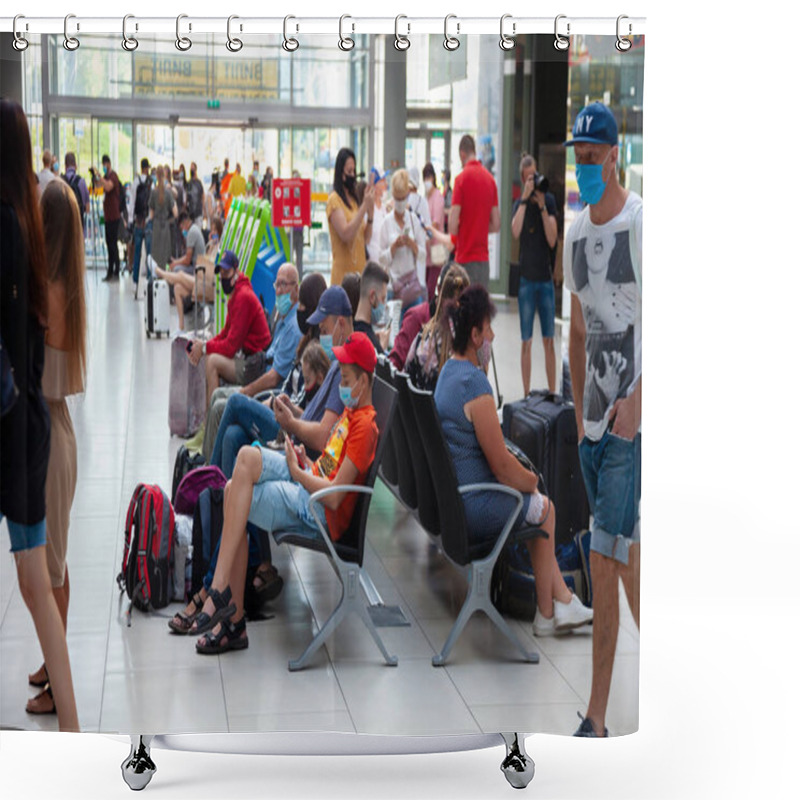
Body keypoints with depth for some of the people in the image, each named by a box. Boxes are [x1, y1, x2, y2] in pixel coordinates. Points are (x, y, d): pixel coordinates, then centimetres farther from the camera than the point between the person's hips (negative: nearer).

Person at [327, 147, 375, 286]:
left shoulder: (354, 199, 15)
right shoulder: (334, 199, -6)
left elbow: (366, 239, 14)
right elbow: (345, 234, -20)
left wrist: (370, 214, -1)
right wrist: (364, 206, -19)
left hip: (359, 270, 7)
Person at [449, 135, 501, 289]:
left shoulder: (461, 178, -9)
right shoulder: (490, 178, 7)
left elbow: (453, 224, -13)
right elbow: (496, 225, 9)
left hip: (465, 258, -5)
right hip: (483, 257, 5)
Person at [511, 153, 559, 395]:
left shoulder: (549, 200, 1)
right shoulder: (519, 204, -2)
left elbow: (552, 240, -8)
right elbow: (515, 232, -22)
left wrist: (542, 206, -16)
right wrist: (526, 198, -24)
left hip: (546, 278, 2)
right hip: (526, 278, -1)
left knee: (548, 340, 5)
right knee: (526, 341, 1)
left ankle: (552, 393, 10)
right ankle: (526, 394, 7)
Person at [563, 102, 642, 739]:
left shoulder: (642, 223, -9)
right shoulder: (576, 234, 15)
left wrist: (636, 399, -20)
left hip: (634, 419, -7)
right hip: (595, 420, 7)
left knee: (606, 559, -10)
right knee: (623, 556, 11)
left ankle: (596, 717, -1)